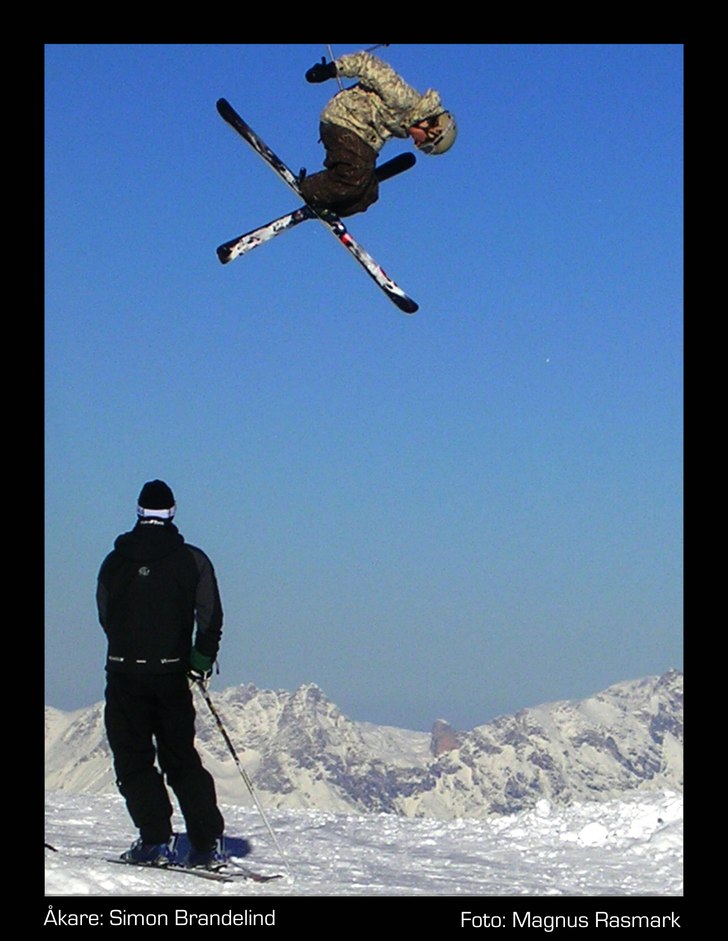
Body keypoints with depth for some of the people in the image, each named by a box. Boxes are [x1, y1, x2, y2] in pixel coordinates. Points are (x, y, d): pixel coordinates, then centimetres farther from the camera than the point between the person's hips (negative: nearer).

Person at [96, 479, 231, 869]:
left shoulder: (115, 561, 2)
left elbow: (105, 616, 10)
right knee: (182, 757, 11)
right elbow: (211, 618, -4)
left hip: (125, 674, -2)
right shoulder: (192, 560, 0)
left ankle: (155, 840, -6)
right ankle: (207, 843, 4)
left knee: (133, 758, 5)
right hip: (172, 674, 2)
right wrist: (201, 660, 6)